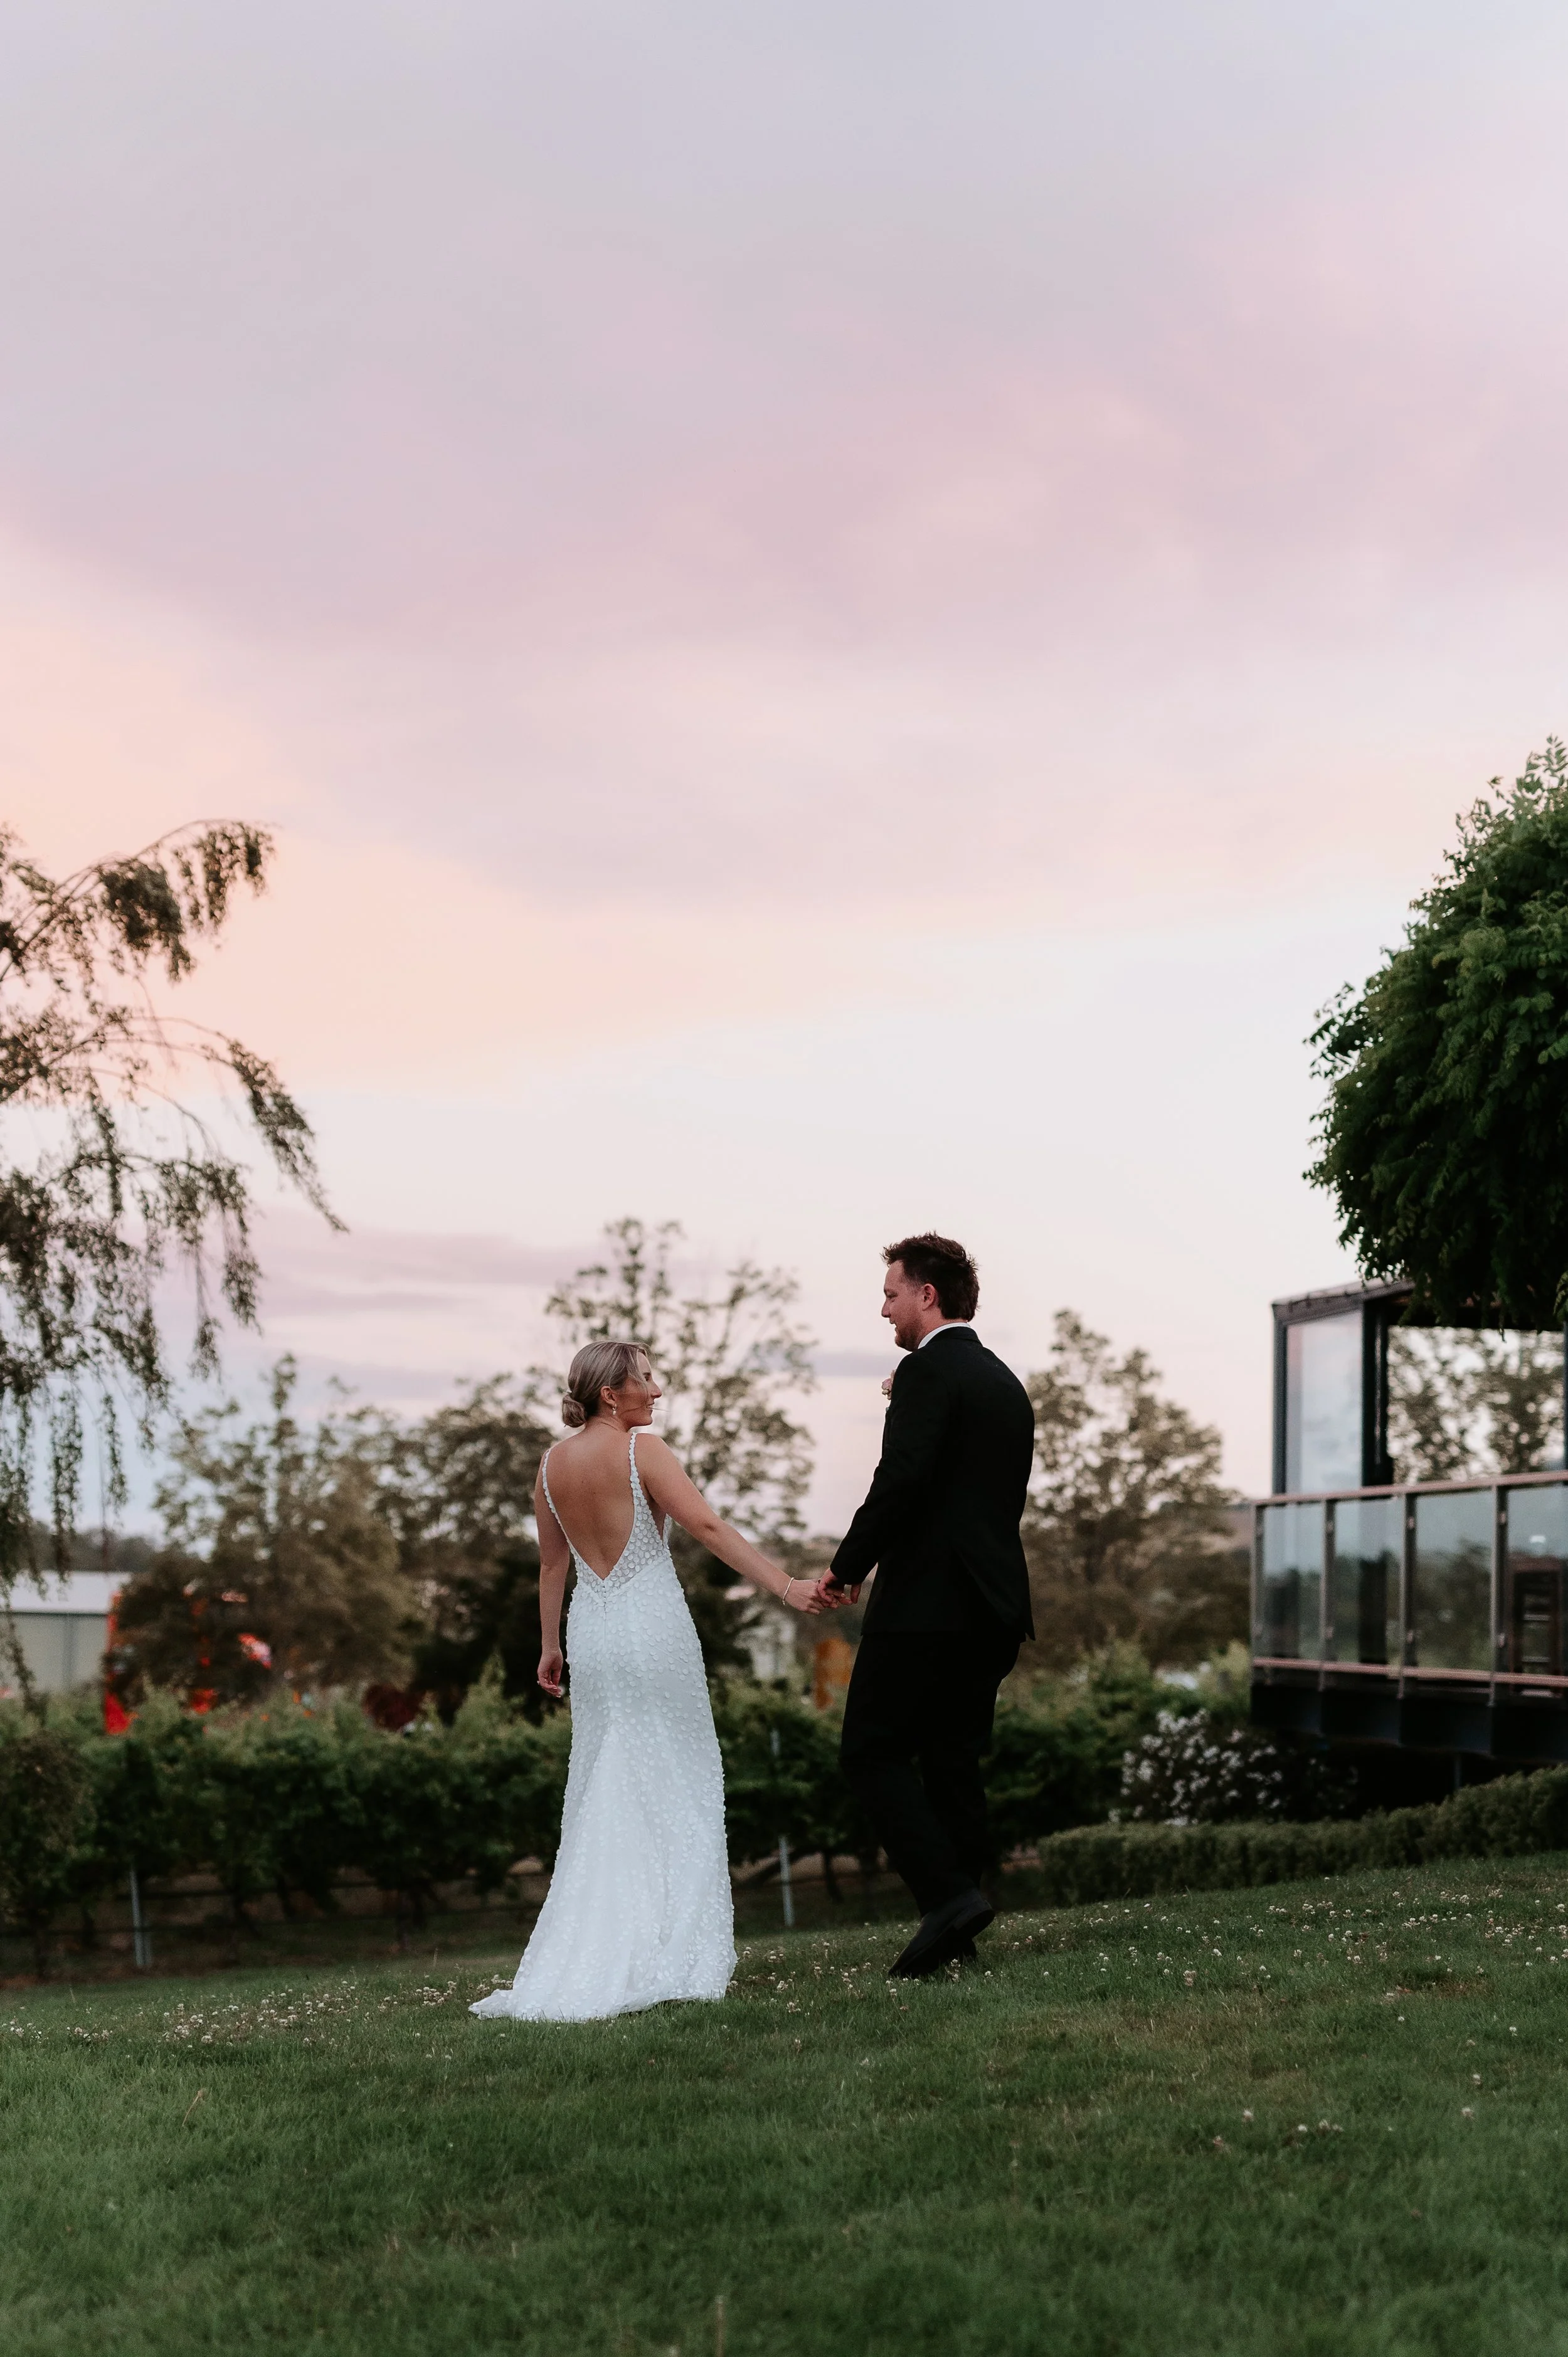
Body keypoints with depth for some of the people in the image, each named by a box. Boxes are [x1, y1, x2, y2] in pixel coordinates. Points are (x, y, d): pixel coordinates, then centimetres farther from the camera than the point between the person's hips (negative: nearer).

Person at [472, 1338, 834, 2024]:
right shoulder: (642, 1449, -11)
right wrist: (787, 1587, -23)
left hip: (592, 1635, 6)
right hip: (653, 1627, -5)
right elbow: (709, 1528, -20)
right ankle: (676, 1957, 0)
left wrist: (550, 1647, 24)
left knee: (601, 1795, 11)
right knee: (673, 1792, 2)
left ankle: (592, 1961, 9)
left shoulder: (552, 1464, 7)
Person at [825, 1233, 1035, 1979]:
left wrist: (847, 1565, -10)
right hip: (993, 1608, 9)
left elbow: (902, 1479, -20)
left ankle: (947, 1896, -14)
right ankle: (954, 1930, 10)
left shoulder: (928, 1371, -11)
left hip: (926, 1603, -9)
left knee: (872, 1754, -3)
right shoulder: (1005, 1382, 18)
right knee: (952, 1764, 11)